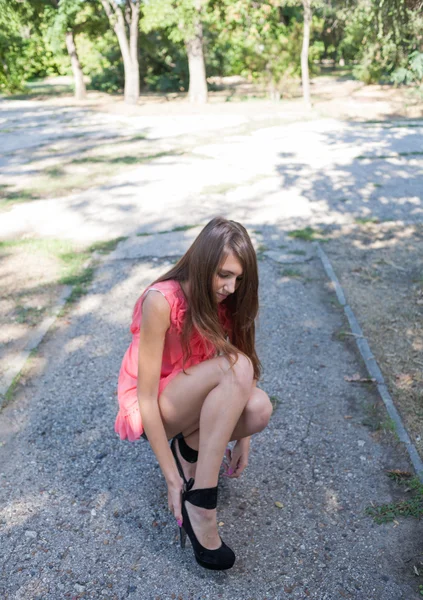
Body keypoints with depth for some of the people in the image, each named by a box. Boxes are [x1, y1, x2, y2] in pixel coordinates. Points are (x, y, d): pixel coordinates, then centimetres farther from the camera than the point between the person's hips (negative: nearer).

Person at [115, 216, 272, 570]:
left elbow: (238, 379, 0)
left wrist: (242, 438, -4)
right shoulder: (161, 302, -27)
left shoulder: (224, 299, -7)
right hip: (149, 407, -5)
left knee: (259, 408, -27)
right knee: (235, 367, -33)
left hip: (193, 401, 6)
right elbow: (147, 399, -25)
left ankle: (190, 448, 2)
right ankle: (200, 508, -28)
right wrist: (172, 479, -23)